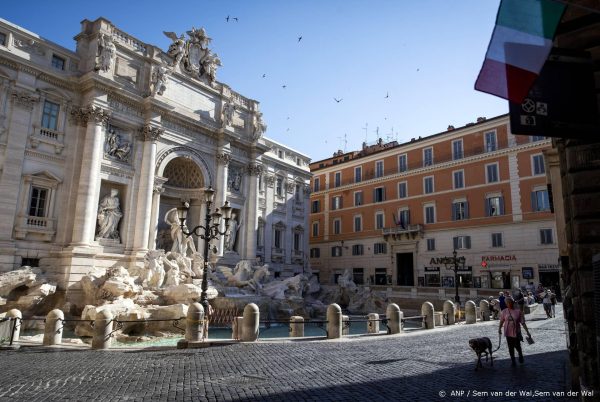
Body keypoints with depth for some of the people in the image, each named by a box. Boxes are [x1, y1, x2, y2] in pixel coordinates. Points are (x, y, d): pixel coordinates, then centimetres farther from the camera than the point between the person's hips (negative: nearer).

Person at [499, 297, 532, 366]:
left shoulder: (518, 311, -8)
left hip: (516, 332, -1)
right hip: (508, 332, 2)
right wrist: (499, 328, 3)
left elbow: (523, 323, -4)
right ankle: (513, 361, 26)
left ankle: (520, 356, 39)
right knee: (510, 347, 9)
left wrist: (527, 332, -5)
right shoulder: (504, 312, -3)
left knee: (517, 346, 7)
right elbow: (501, 321, 9)